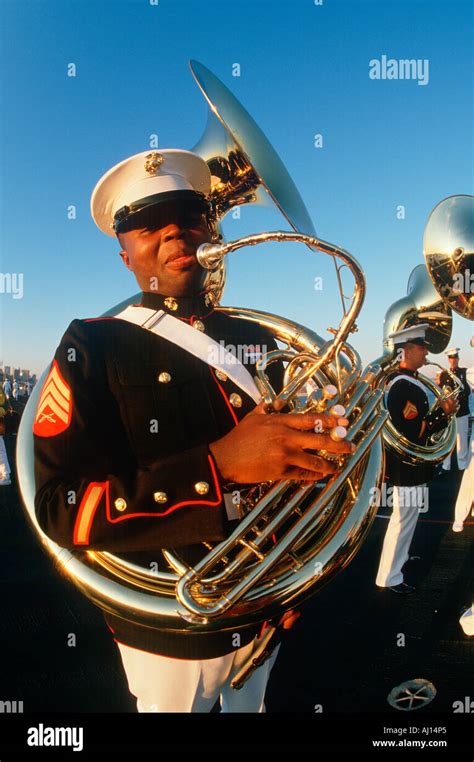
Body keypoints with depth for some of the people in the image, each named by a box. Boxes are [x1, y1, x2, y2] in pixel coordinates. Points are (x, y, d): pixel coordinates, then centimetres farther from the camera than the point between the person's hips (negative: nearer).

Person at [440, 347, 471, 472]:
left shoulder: (465, 372, 3)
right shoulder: (444, 374, 7)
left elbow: (468, 391, -9)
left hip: (462, 411, -1)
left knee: (462, 439, 5)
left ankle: (463, 466, 17)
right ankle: (446, 466, 13)